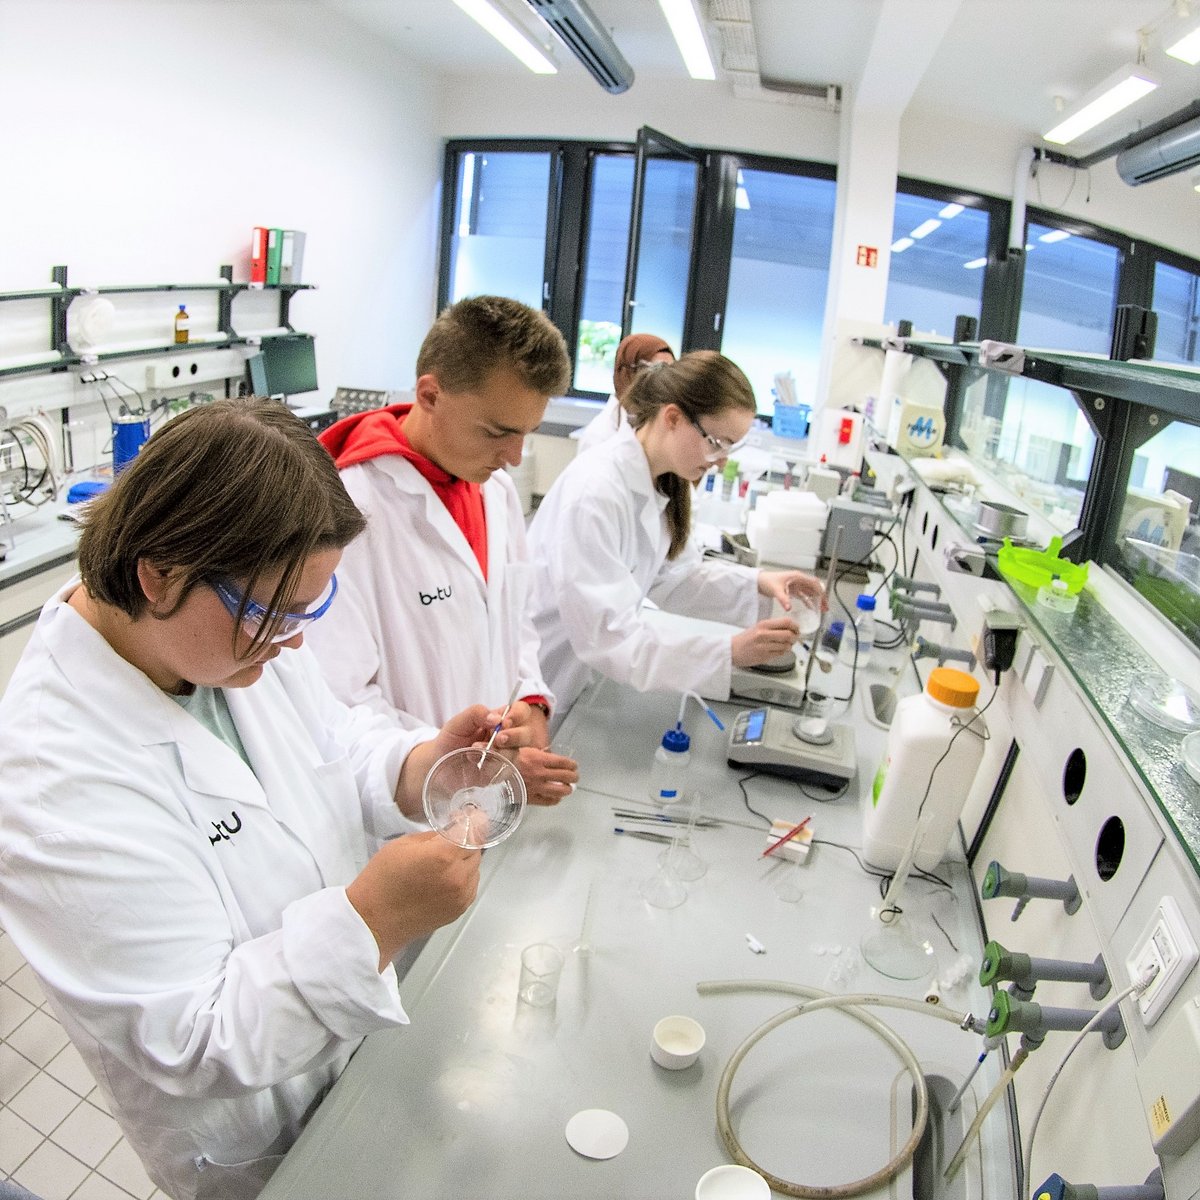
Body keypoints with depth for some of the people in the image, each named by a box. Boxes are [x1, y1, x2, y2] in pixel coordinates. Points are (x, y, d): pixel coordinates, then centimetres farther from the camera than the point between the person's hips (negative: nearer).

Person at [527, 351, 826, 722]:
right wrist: (729, 651, -35)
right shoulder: (594, 492, -29)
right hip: (536, 692, -8)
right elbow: (606, 634, -31)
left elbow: (671, 574, 7)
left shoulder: (661, 482, -3)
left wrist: (757, 583, -8)